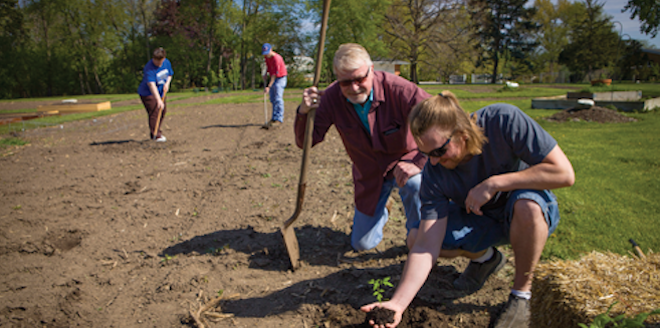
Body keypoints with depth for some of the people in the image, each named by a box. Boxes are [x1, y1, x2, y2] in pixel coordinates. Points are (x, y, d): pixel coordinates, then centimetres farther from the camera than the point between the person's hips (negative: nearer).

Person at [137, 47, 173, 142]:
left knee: (163, 111, 14)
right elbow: (151, 85, -37)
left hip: (161, 92, 8)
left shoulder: (167, 62, -4)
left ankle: (157, 131, 29)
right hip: (148, 93, -8)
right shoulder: (149, 68, -28)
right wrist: (158, 100, -47)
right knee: (154, 112, -18)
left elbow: (170, 74, 16)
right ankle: (156, 135, -16)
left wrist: (167, 83, -6)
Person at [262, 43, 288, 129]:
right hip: (272, 78, 9)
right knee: (273, 99, 10)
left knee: (278, 99, -14)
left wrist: (268, 87, -31)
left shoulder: (276, 58, -26)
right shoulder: (267, 56, 1)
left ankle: (278, 119, -12)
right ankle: (275, 118, 16)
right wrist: (266, 74, 4)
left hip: (280, 78, -9)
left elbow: (275, 74, -28)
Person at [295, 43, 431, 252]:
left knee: (414, 184, -40)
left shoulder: (396, 88, -29)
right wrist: (304, 113, -37)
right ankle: (379, 212, 44)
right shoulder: (331, 98, -19)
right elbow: (306, 141, -16)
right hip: (369, 175, 3)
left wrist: (418, 162, -42)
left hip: (403, 160, -2)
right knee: (362, 244, 8)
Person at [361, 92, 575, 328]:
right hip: (481, 220, 3)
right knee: (417, 235, -17)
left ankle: (521, 293, -12)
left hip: (530, 215, -2)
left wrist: (493, 183, -34)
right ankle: (484, 257, 12)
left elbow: (565, 174, -30)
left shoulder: (504, 121, -30)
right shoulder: (434, 173, -24)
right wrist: (398, 303, -35)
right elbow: (425, 246, -26)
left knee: (527, 205, -38)